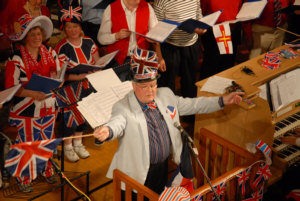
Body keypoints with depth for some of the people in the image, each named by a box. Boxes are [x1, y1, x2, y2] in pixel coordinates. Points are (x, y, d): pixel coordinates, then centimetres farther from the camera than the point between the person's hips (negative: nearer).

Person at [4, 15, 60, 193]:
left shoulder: (50, 53, 2)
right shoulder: (16, 59, -15)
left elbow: (58, 72, 14)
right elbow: (11, 88, -17)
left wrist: (55, 77, -11)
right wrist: (33, 94, -30)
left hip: (48, 106, 5)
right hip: (26, 110, -5)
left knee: (48, 140, 18)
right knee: (26, 143, 6)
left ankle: (47, 169, 39)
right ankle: (24, 177, 22)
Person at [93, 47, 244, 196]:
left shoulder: (165, 95, 1)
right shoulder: (123, 108, -19)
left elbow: (192, 105, 10)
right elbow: (117, 123, -39)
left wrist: (222, 101, 6)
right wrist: (107, 131, -64)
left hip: (164, 166, 6)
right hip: (139, 173, -5)